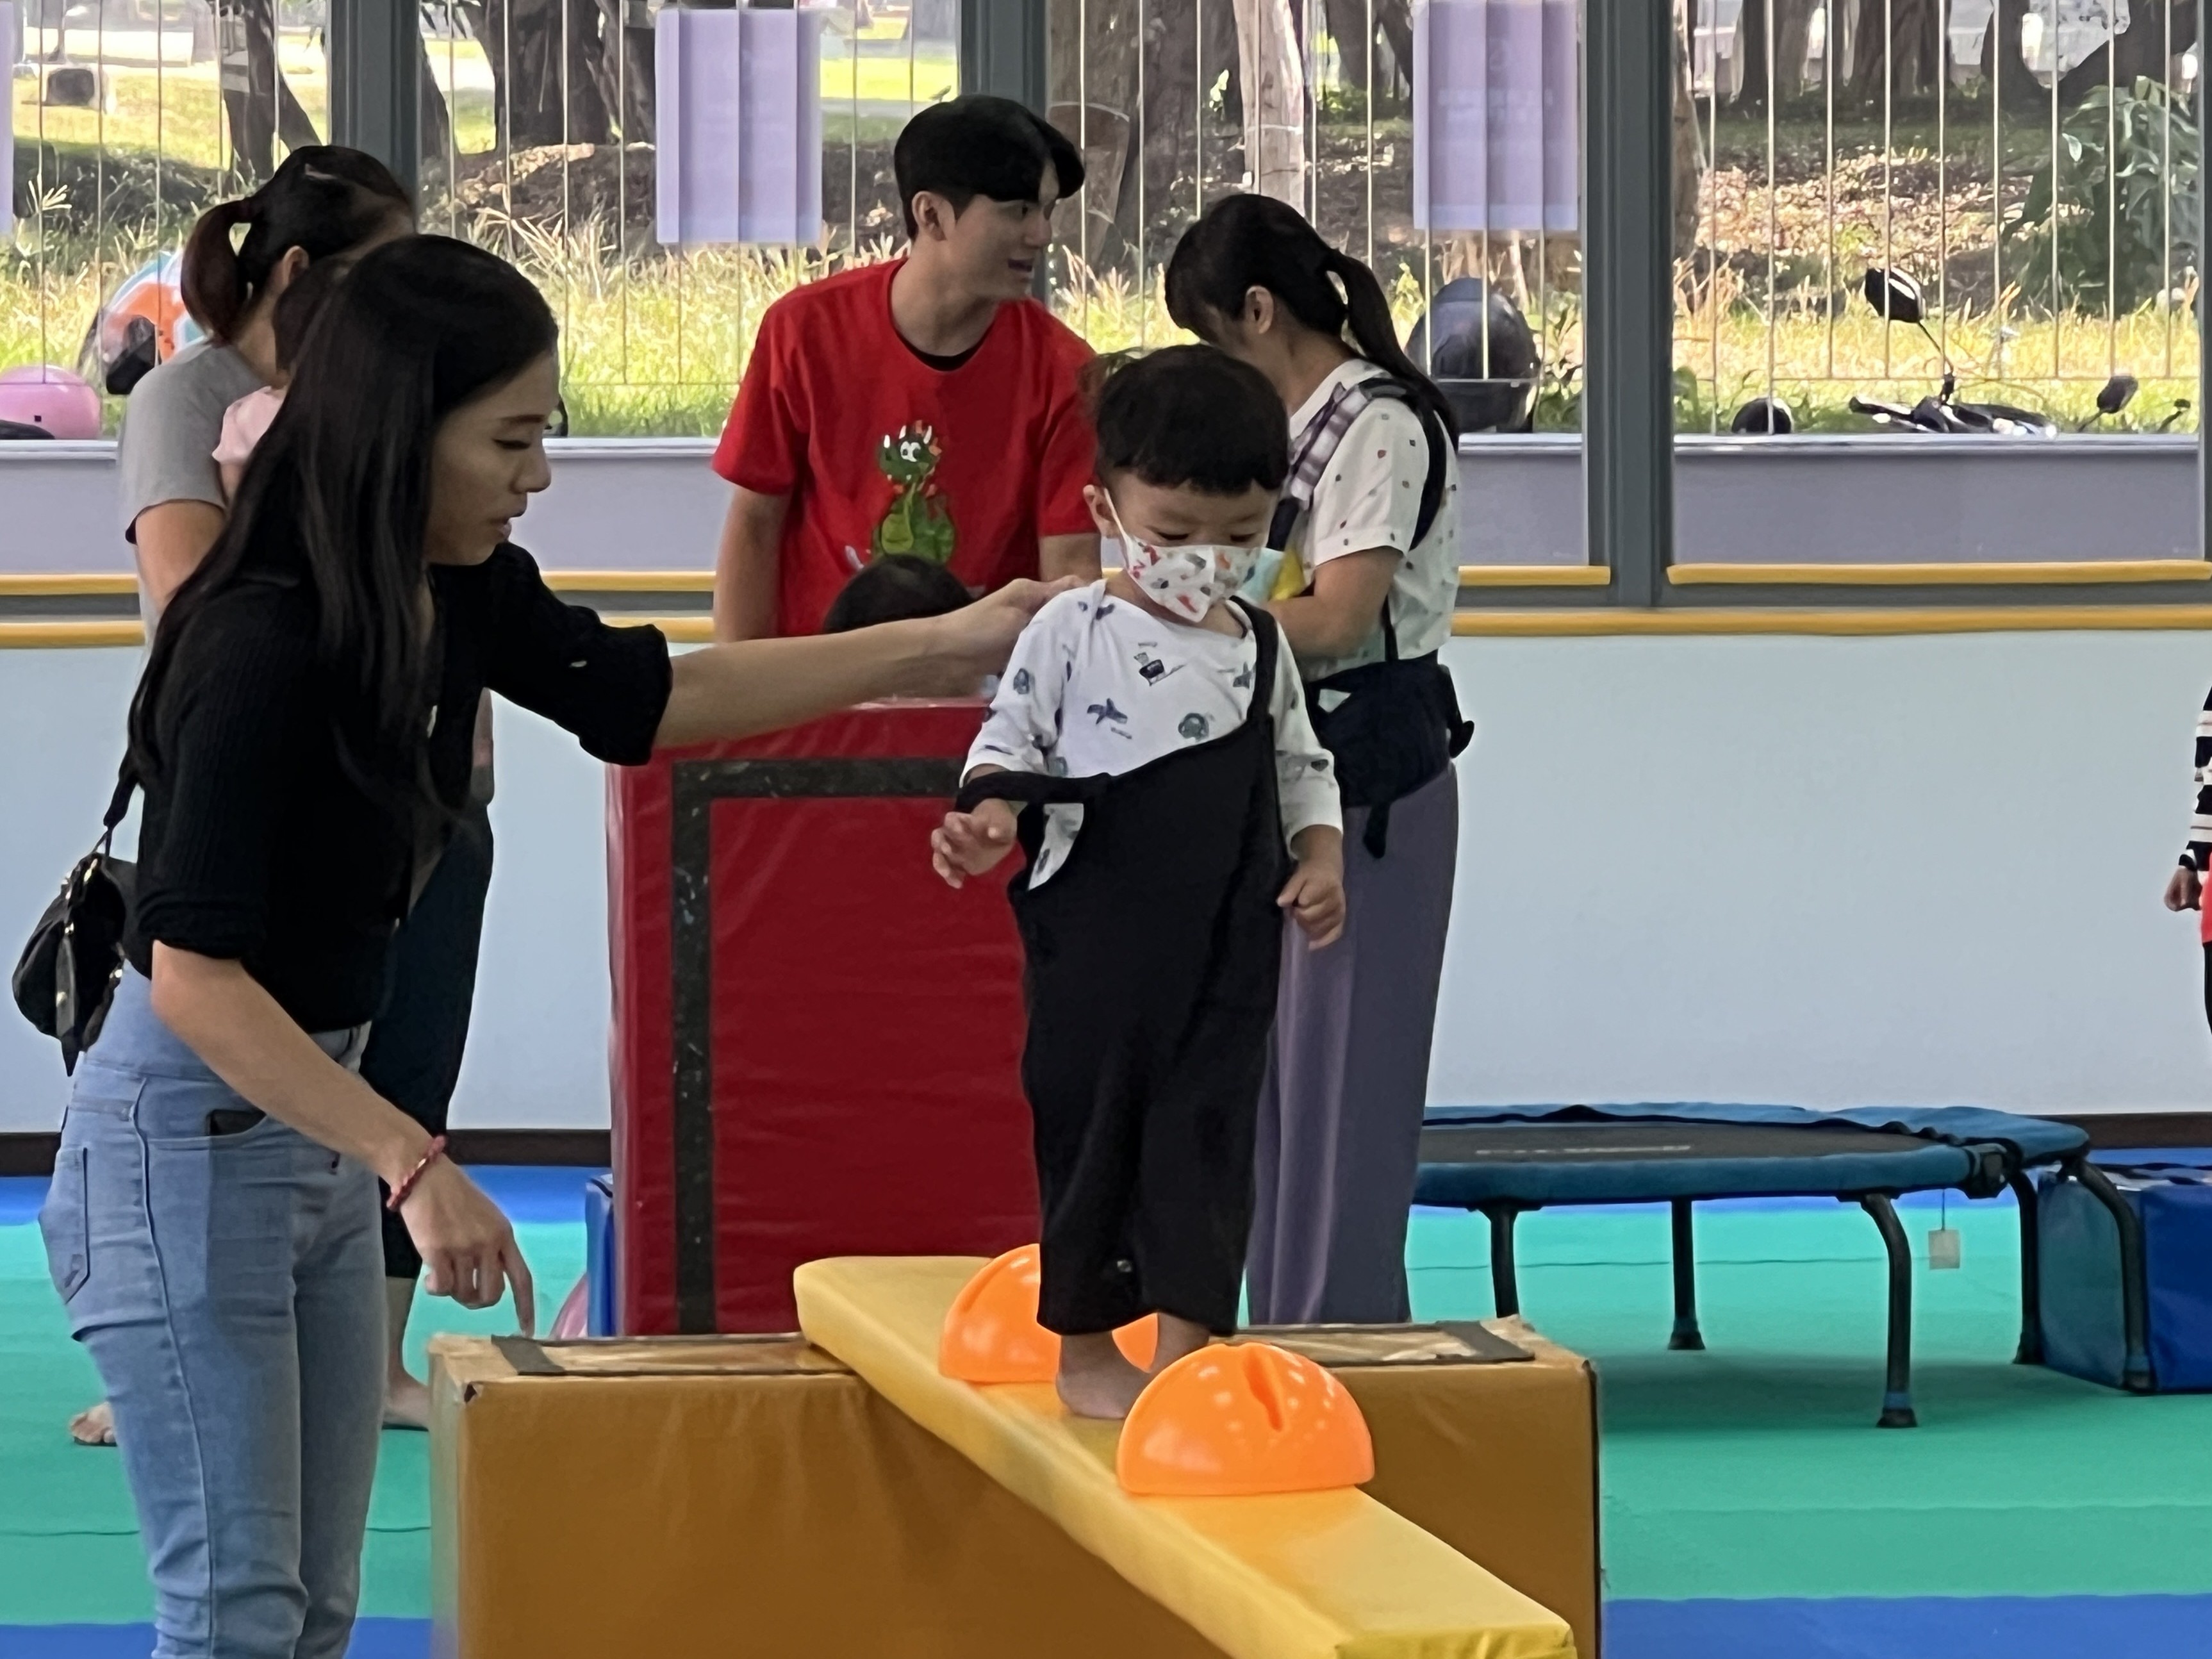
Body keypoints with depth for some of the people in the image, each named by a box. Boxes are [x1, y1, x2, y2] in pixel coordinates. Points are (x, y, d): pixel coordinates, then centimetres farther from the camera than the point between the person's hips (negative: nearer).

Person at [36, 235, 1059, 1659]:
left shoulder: (460, 595, 0)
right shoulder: (261, 646, -25)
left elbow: (639, 697, 17)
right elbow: (196, 976, -27)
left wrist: (945, 647, 14)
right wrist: (414, 1163, -29)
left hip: (316, 1126, 9)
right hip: (189, 1138, -9)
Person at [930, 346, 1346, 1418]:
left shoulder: (1262, 648, 9)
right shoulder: (1073, 633, -4)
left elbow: (1301, 770, 17)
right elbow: (1010, 742, -1)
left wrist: (1321, 858, 2)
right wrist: (989, 819, -20)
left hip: (1230, 942, 3)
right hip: (1098, 936, -3)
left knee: (1209, 1129, 0)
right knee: (1091, 1122, 4)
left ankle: (1187, 1346, 2)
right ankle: (1083, 1349, 15)